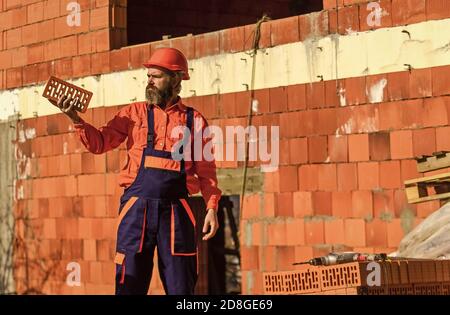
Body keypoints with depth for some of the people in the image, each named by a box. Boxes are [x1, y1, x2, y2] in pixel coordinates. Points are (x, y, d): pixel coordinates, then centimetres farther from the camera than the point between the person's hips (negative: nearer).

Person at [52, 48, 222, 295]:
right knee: (130, 284, 2)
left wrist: (212, 207, -4)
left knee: (181, 286, 2)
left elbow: (206, 171, 7)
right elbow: (99, 143, 8)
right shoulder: (134, 113, 11)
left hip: (175, 211, -1)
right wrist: (75, 118, -6)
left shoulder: (194, 120, 8)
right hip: (137, 208, 1)